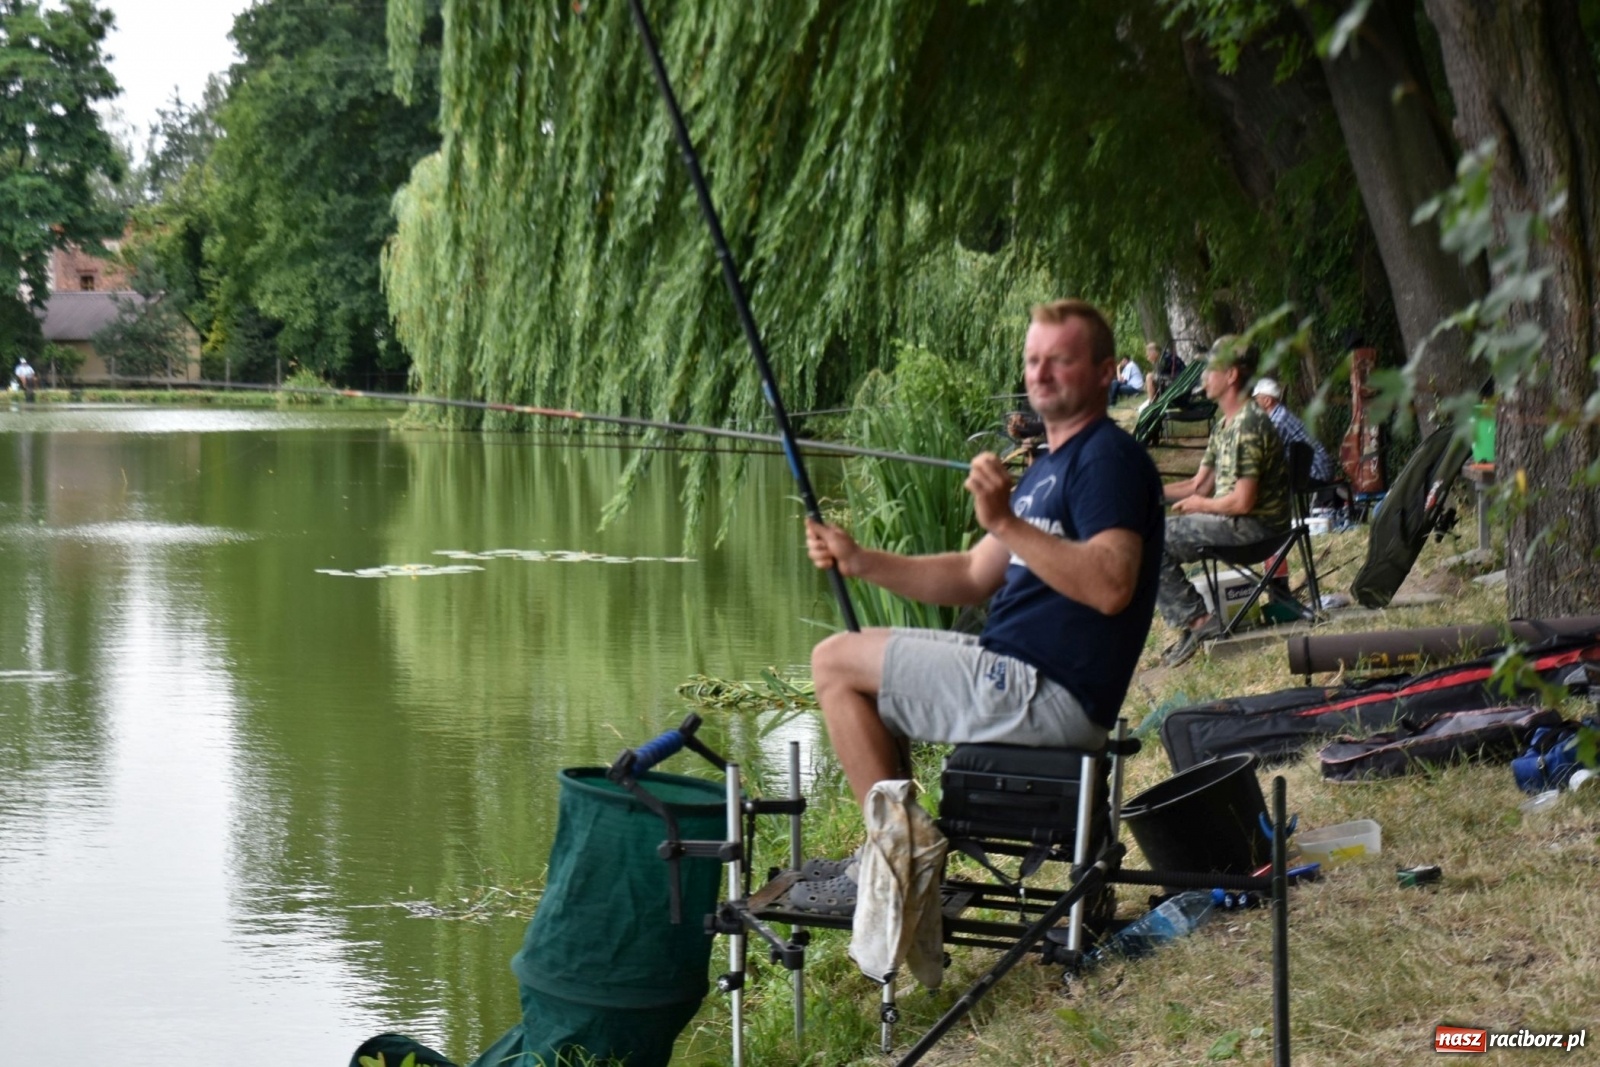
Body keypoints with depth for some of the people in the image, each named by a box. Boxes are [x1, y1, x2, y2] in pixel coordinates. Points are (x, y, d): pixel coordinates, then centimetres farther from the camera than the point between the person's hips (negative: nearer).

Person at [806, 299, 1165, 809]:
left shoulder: (1110, 458, -13)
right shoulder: (1048, 467, 19)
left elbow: (1112, 587, -27)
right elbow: (974, 575, 21)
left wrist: (1005, 523, -33)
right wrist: (859, 561, 11)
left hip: (1049, 696, -11)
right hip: (1018, 670, 11)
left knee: (835, 661, -6)